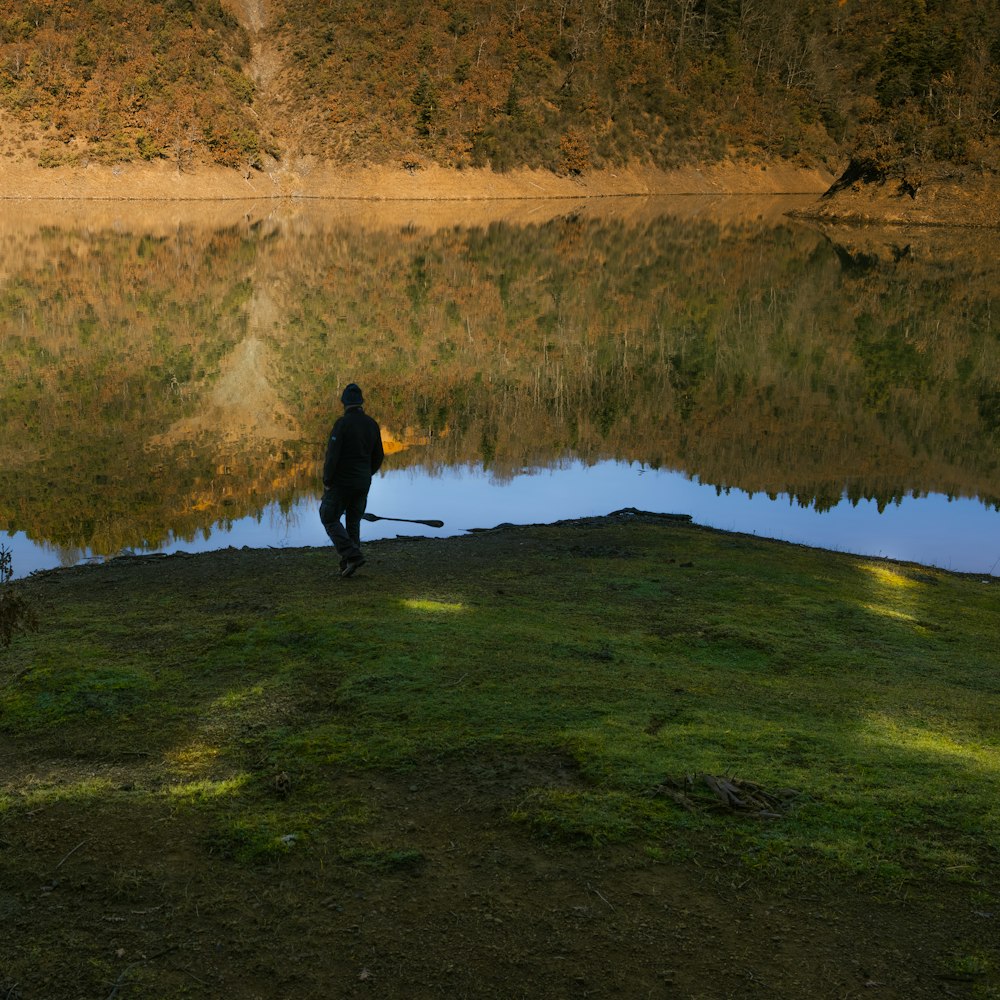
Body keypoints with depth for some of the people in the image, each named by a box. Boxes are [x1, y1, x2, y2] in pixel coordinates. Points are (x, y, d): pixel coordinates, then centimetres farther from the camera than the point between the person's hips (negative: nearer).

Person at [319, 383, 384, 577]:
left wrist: (326, 481, -9)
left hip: (341, 482, -6)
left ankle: (352, 555, -8)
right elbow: (378, 457, 9)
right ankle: (347, 567, 15)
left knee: (330, 519, 8)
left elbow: (332, 456, -21)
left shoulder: (341, 424, -17)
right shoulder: (372, 425, 2)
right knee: (353, 522, 16)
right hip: (362, 484, 6)